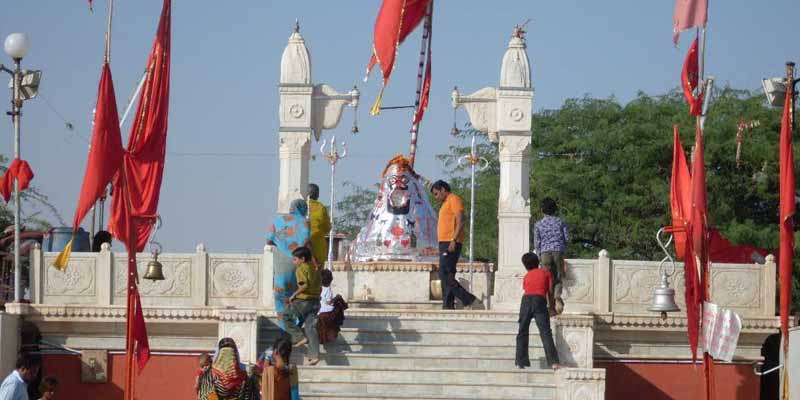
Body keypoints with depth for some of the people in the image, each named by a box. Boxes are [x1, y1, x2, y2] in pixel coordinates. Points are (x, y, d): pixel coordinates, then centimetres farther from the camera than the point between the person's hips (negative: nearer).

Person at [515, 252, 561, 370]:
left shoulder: (526, 276, 25)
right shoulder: (546, 273, 18)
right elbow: (550, 291, 14)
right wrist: (551, 307, 27)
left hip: (526, 300, 2)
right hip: (540, 301, -2)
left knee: (522, 332, 10)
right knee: (545, 332, -8)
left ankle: (520, 362, 5)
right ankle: (553, 362, -19)